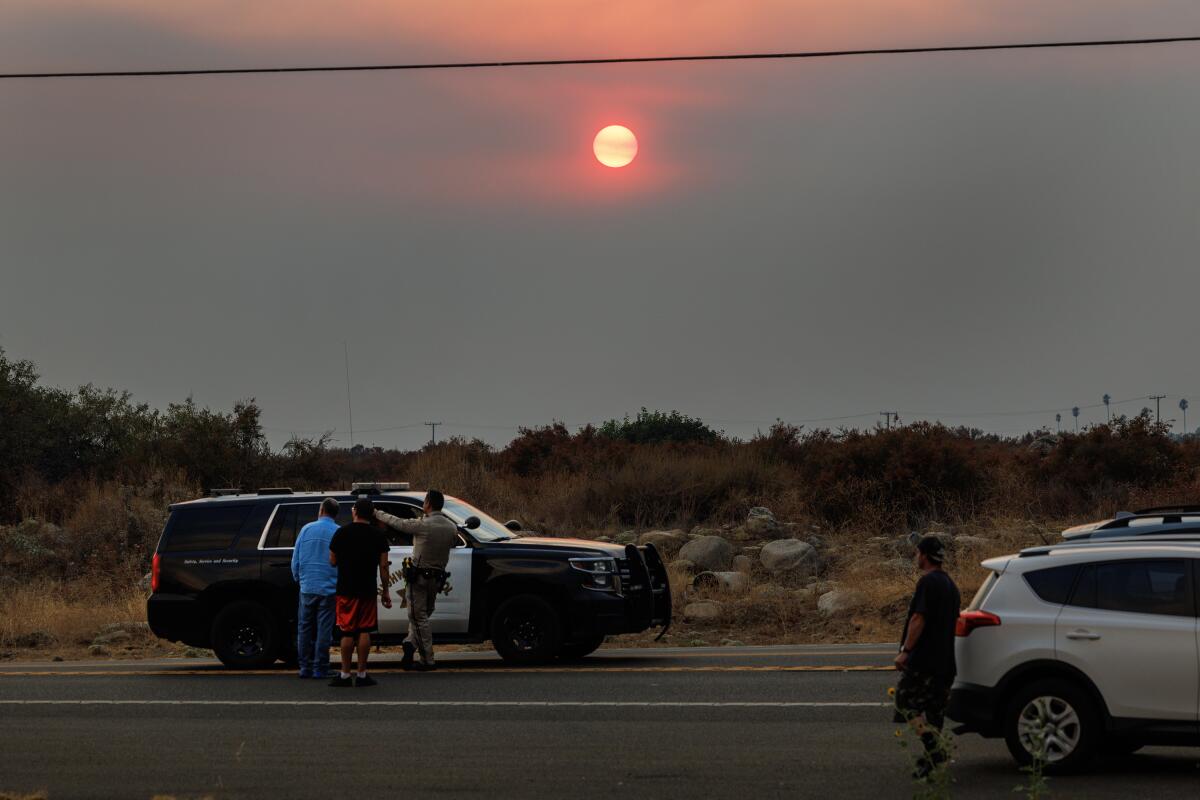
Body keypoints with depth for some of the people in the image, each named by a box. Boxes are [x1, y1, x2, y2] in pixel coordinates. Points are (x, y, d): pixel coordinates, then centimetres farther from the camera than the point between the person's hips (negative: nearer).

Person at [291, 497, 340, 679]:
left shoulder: (307, 529, 2)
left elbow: (295, 560, 6)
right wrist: (340, 584, 13)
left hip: (307, 587, 2)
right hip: (328, 589, -2)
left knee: (304, 628, 11)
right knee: (324, 630, 2)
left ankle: (305, 667, 13)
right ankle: (319, 669, 2)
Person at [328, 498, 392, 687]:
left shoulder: (342, 533, -2)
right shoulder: (378, 535, 0)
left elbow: (333, 561, 3)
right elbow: (383, 566, -1)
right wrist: (386, 592, 6)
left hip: (346, 590, 0)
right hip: (368, 591, 0)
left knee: (347, 632, 3)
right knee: (364, 632, 3)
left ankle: (345, 675, 4)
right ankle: (362, 675, 3)